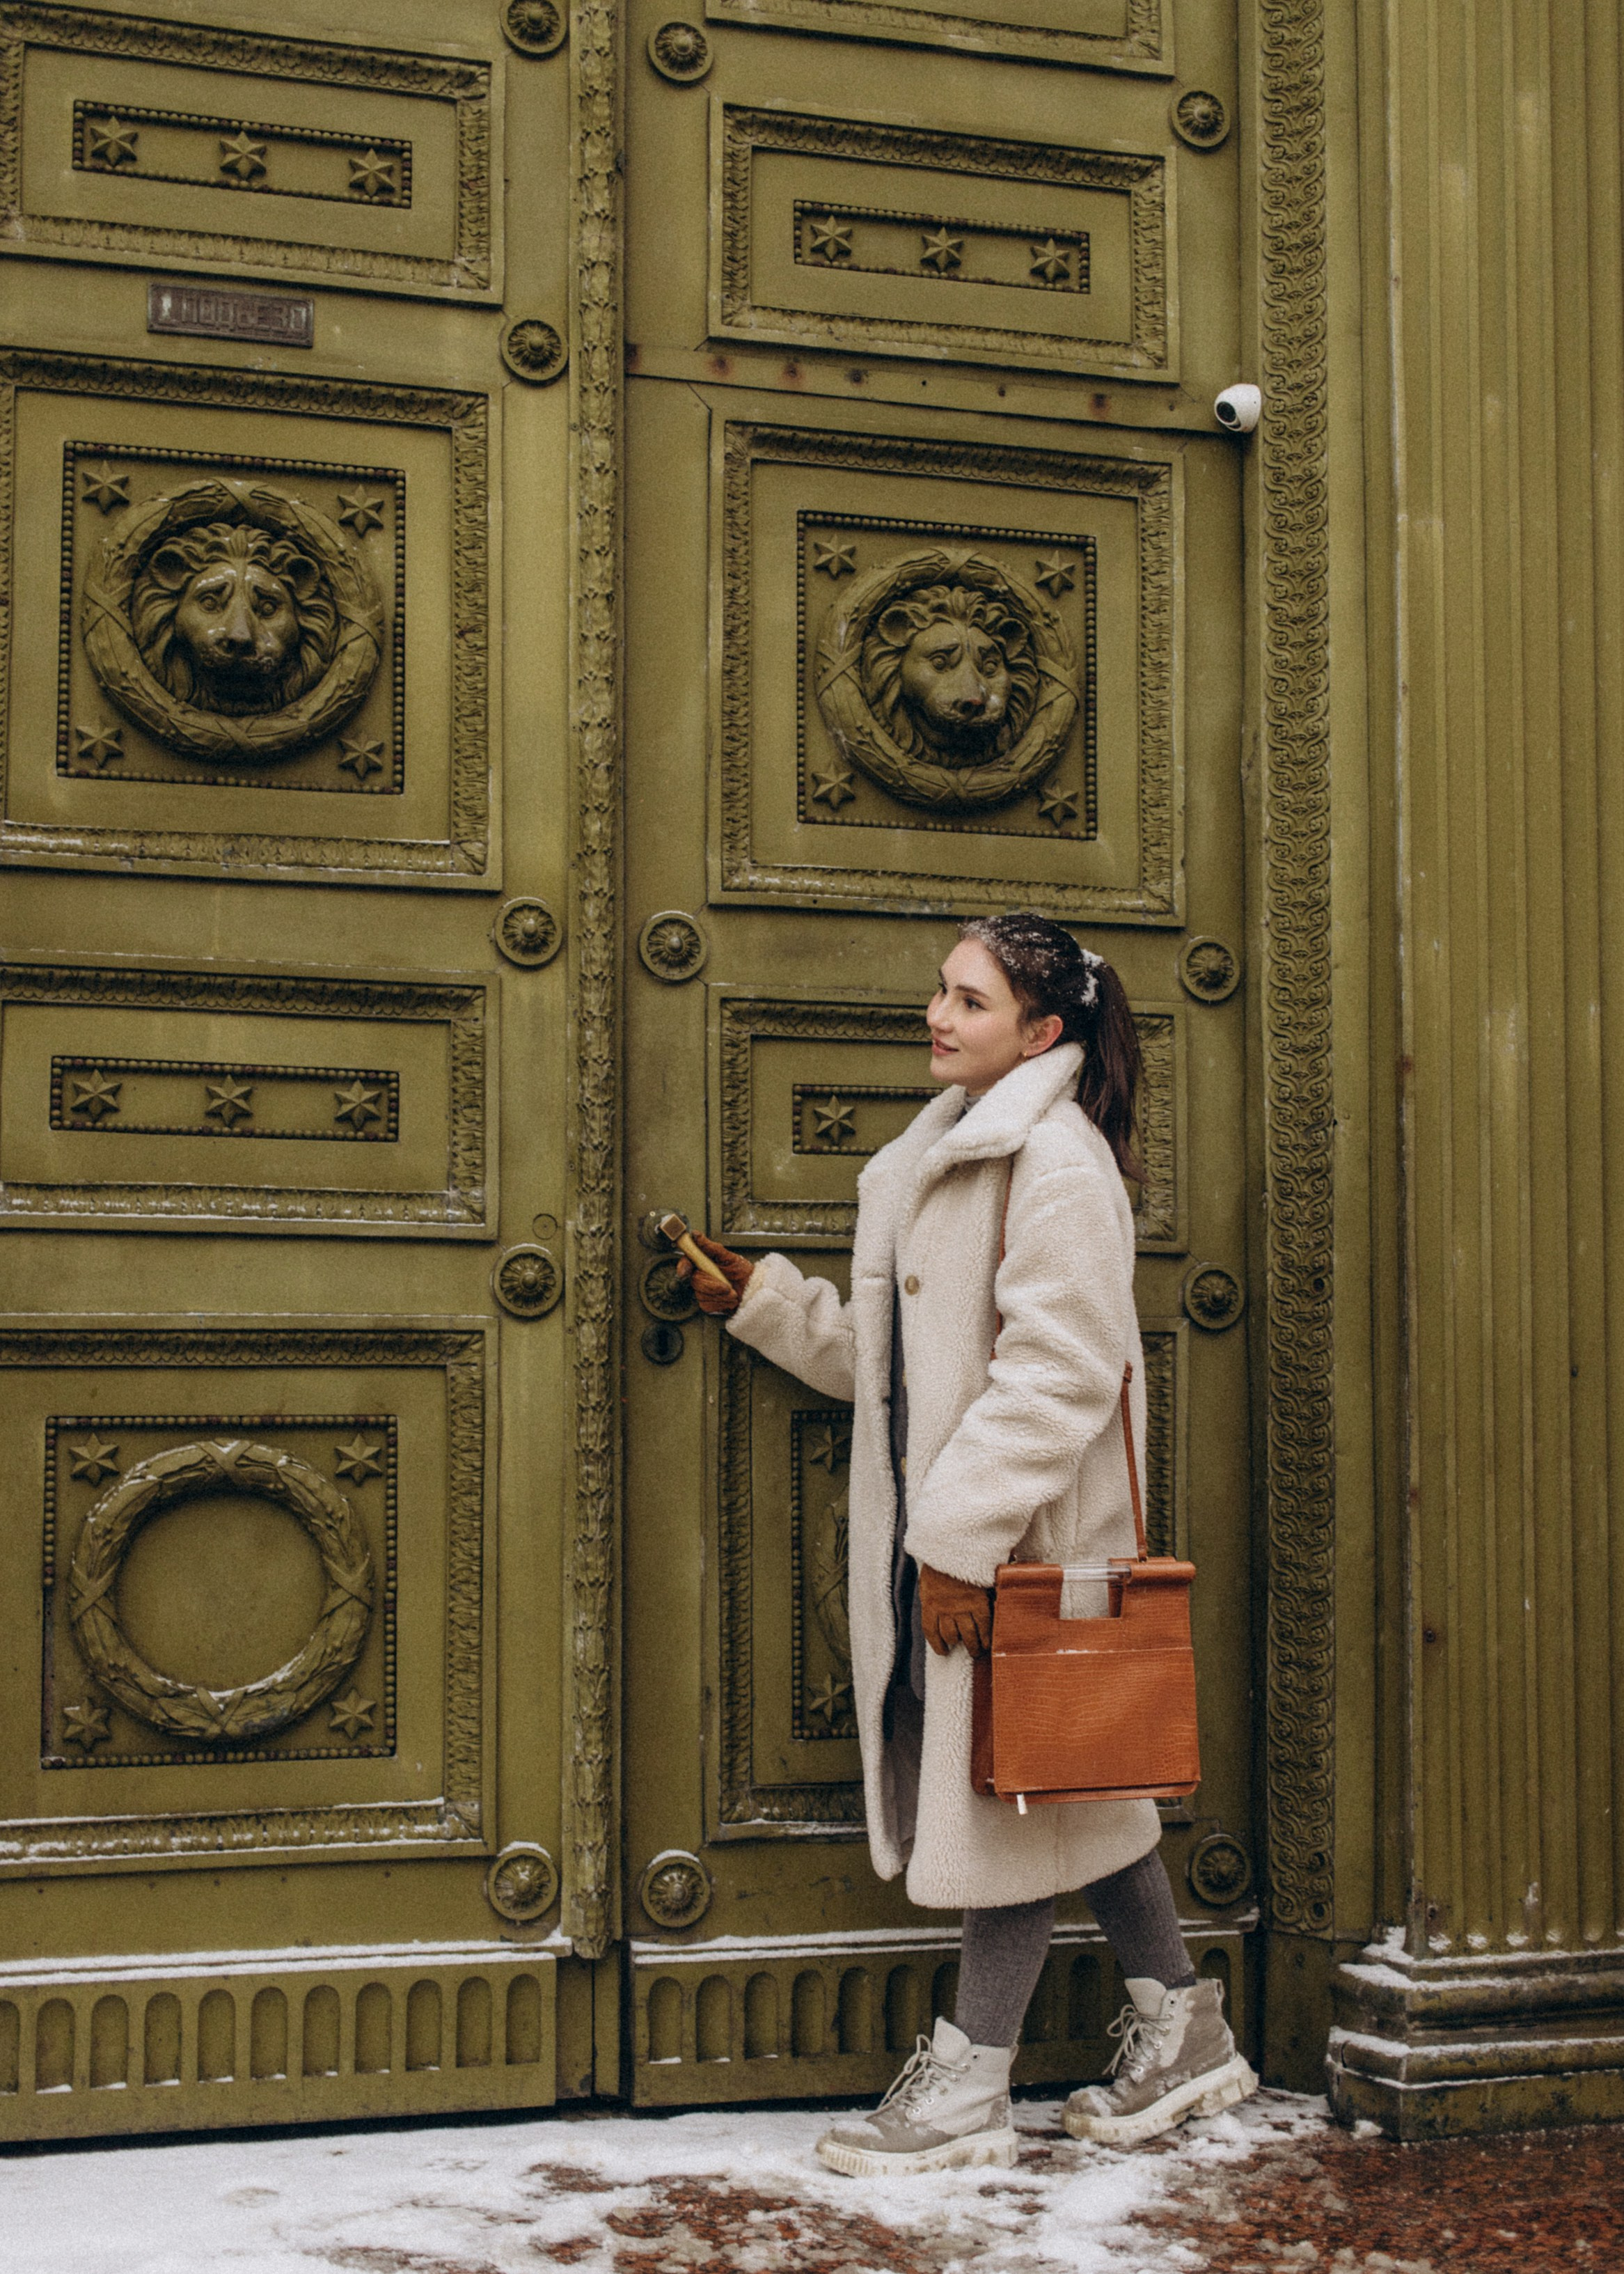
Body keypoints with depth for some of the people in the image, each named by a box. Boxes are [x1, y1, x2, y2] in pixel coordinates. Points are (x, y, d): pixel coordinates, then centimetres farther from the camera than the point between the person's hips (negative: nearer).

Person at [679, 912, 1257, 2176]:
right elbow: (888, 1360, 21)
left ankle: (969, 2085, 10)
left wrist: (963, 1540, -23)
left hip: (1026, 1538, -10)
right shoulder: (941, 1157, 17)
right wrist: (764, 1301, 14)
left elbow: (1058, 1373, -21)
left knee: (1016, 1778, 0)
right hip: (944, 1529, 10)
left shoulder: (1057, 1159, -14)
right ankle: (1183, 2033, 28)